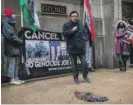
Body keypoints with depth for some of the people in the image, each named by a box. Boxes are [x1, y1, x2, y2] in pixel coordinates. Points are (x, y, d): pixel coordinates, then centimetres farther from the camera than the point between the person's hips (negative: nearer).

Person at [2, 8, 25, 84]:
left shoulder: (12, 24, 19)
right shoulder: (6, 24, -9)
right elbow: (11, 36, -18)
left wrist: (19, 41, 0)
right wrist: (20, 41, -10)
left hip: (16, 47, 9)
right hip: (11, 47, -9)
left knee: (16, 64, 11)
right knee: (12, 64, -6)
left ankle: (16, 78, 18)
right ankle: (12, 79, 1)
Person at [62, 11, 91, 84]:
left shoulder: (81, 24, 9)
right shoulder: (66, 25, -1)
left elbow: (85, 33, 18)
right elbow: (64, 33, -14)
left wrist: (84, 38, 1)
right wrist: (72, 30, -18)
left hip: (81, 47, 2)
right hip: (72, 48, -2)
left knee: (84, 63, 3)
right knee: (74, 64, 6)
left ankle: (85, 76, 24)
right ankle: (75, 77, 21)